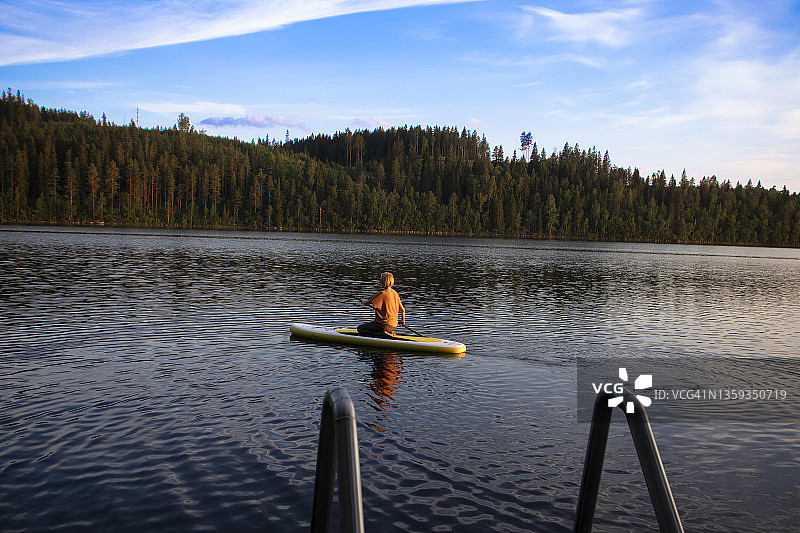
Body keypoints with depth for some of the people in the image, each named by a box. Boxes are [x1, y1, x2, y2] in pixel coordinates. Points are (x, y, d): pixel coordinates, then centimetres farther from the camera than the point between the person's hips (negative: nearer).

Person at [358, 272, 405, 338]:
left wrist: (363, 300, 13)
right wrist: (402, 321, 28)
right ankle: (389, 332, 9)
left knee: (360, 328, 0)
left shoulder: (382, 294, -16)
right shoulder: (395, 293, 6)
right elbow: (402, 310, 10)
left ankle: (384, 333, -12)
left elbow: (367, 303, -11)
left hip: (385, 324, -8)